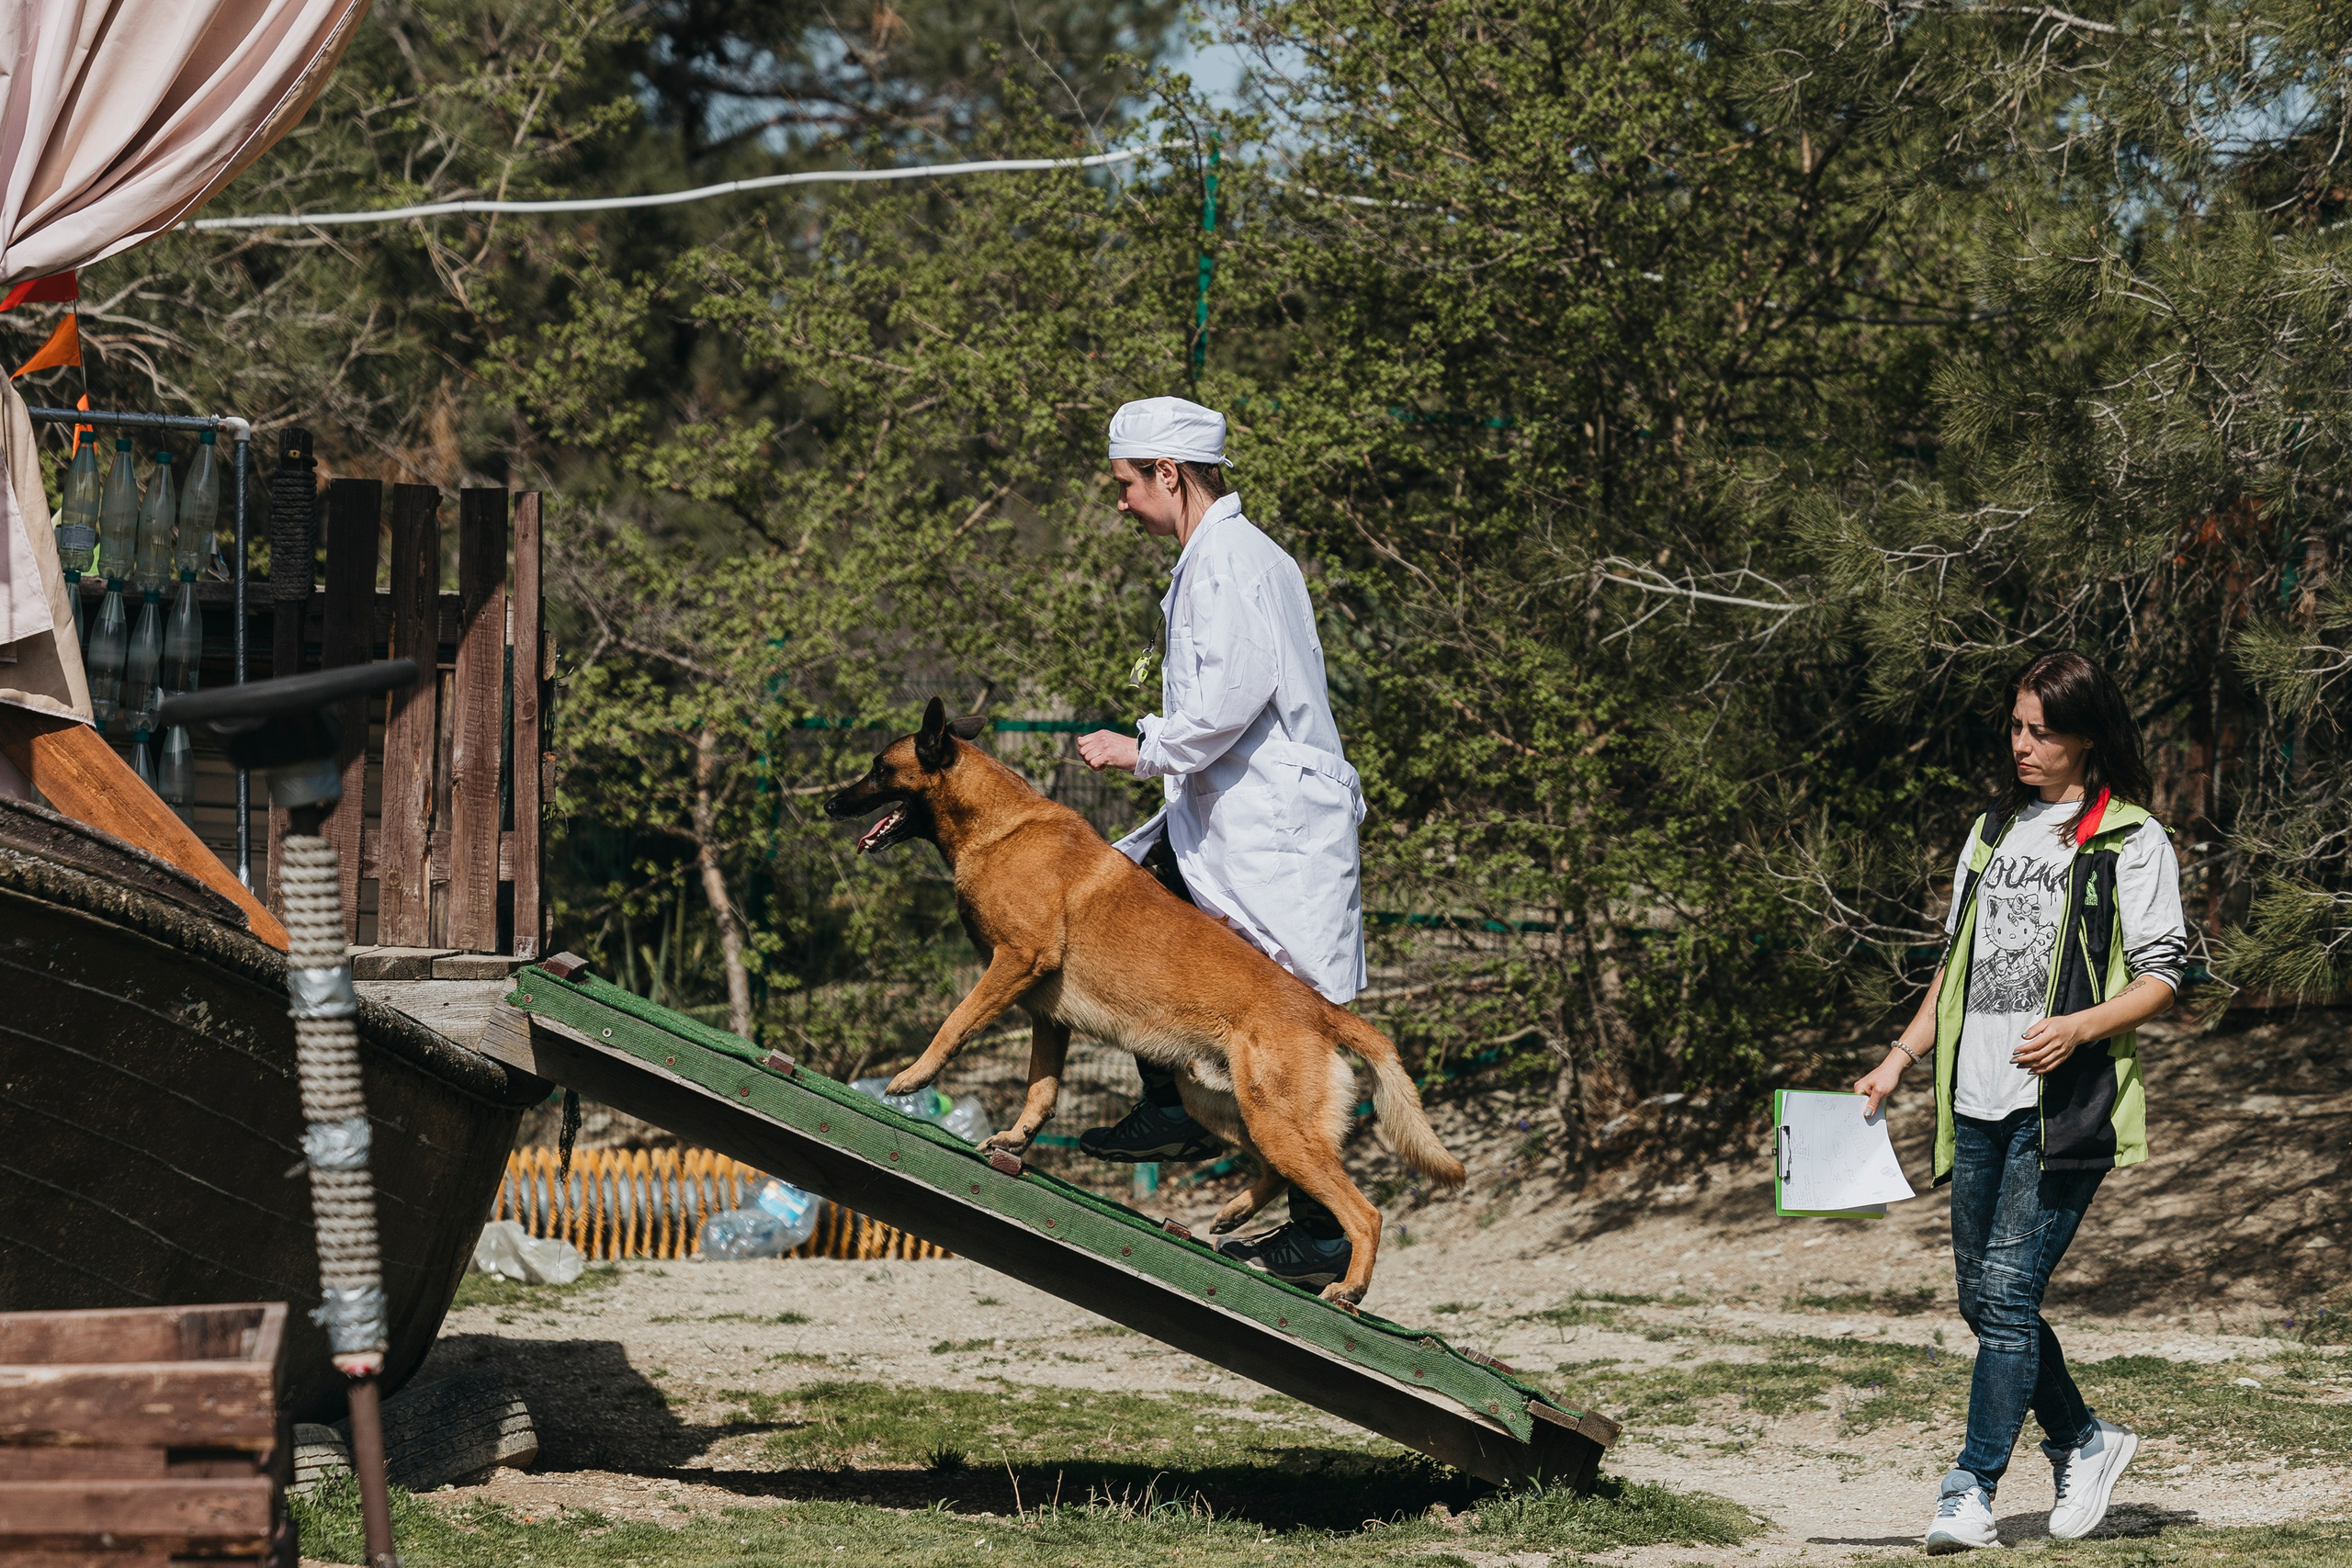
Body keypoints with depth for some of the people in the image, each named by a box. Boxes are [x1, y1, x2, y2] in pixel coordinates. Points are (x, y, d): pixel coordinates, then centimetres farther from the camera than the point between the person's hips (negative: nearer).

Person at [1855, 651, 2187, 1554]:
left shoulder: (2131, 842, 0)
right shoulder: (1994, 833, 20)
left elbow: (2161, 976, -4)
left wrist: (2080, 1026, -19)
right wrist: (1902, 1056, 13)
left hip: (2063, 1105, -7)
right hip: (1978, 1103, 7)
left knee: (2009, 1291, -13)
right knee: (1982, 1298, 8)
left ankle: (1972, 1493, -12)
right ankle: (2082, 1443, 27)